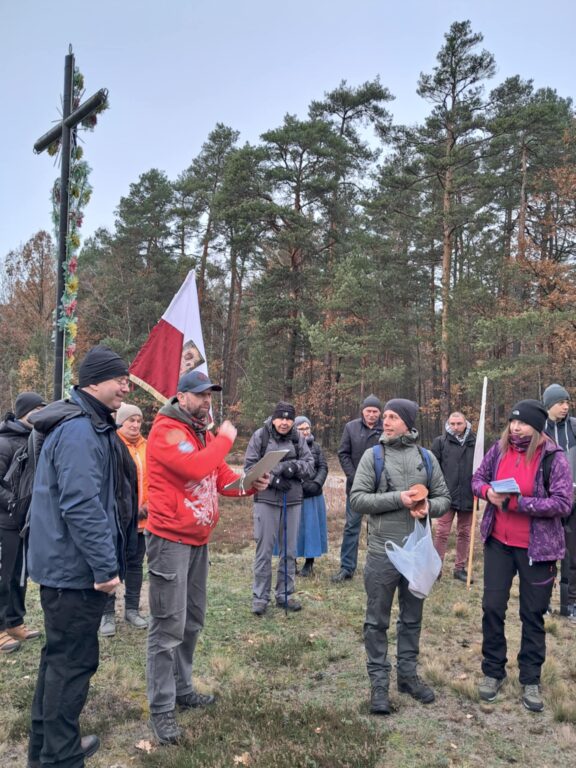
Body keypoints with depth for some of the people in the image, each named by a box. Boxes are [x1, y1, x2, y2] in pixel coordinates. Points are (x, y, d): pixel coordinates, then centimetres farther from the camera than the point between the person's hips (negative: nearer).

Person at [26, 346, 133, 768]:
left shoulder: (89, 425, 13)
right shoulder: (79, 431, -21)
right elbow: (81, 507, -27)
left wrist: (104, 560, 22)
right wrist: (106, 566, -23)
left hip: (64, 563, 11)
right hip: (76, 568, -11)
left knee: (60, 655, 20)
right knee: (74, 661, 1)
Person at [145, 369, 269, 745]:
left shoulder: (205, 433, 15)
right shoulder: (165, 429, -14)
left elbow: (224, 478, 14)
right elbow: (195, 467, -29)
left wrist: (252, 484, -5)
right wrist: (225, 439, -15)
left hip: (198, 538, 9)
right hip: (170, 538, -9)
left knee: (192, 621, 17)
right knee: (168, 625, -3)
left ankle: (182, 689, 31)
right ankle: (162, 708, 8)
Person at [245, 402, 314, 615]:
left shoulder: (298, 438, 3)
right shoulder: (260, 436, -4)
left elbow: (310, 464, 2)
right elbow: (249, 466, -5)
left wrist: (294, 466, -18)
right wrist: (271, 479, -15)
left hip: (293, 500, 3)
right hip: (266, 500, -3)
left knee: (289, 550, 12)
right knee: (264, 550, 2)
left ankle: (285, 594, 26)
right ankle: (260, 597, 15)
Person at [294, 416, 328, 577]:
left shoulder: (316, 447, 10)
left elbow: (323, 467, 3)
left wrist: (316, 484, -14)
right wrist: (301, 484, -17)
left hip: (313, 495, 3)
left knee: (311, 527, 6)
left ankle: (309, 564, 16)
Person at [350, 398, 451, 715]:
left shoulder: (427, 458, 3)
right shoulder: (372, 456, -5)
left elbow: (444, 498, 9)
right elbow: (357, 499, -10)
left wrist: (429, 506, -14)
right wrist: (397, 498, -20)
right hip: (382, 553, -3)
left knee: (412, 619, 17)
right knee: (377, 621, 7)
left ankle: (408, 674, 34)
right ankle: (379, 682, 21)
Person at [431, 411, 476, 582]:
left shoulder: (474, 442, 2)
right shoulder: (440, 441, -1)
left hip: (468, 497, 2)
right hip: (446, 496, -2)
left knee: (464, 533, 12)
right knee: (441, 532, 2)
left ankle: (460, 568, 25)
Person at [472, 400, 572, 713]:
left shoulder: (553, 458, -14)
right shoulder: (499, 449, -2)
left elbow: (563, 504, -19)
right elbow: (477, 478, 10)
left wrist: (516, 502, -25)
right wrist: (487, 491, -14)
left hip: (536, 548, -3)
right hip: (498, 543, 3)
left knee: (533, 615, 11)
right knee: (492, 607, 9)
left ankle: (530, 680, 28)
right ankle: (493, 671, 28)